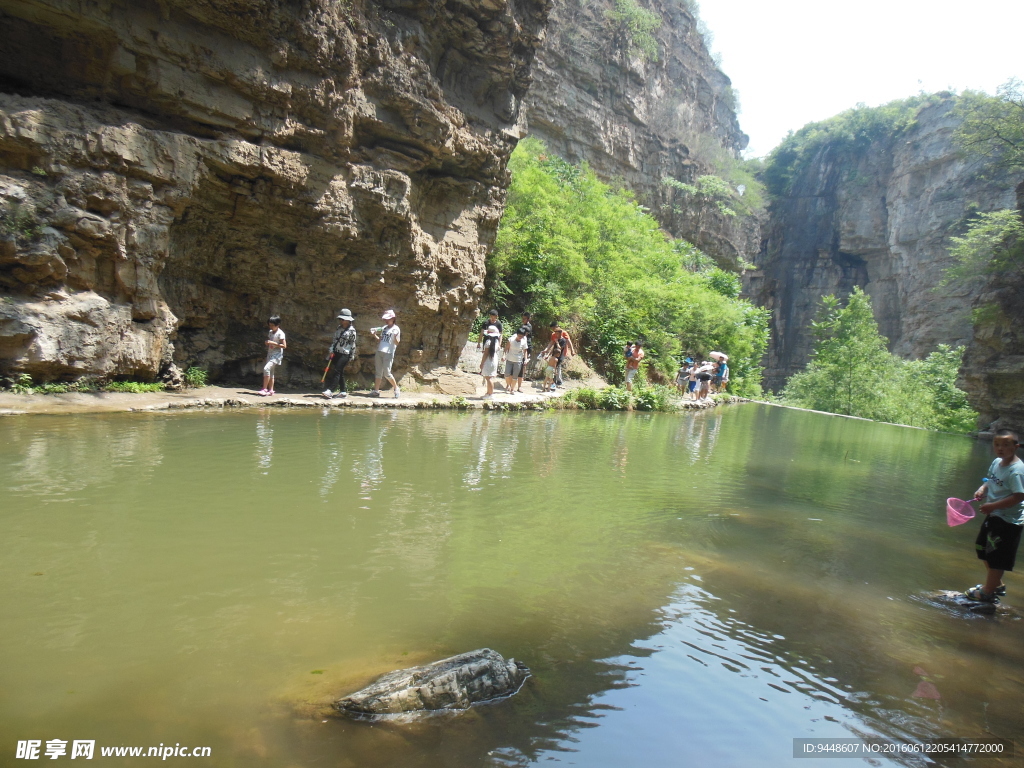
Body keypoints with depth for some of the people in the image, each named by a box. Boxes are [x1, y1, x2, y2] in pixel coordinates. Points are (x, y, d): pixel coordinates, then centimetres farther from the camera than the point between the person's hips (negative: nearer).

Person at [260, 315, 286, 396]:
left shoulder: (280, 333, -12)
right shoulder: (270, 332, 11)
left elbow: (284, 346, -16)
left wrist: (273, 343, -22)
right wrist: (267, 343, 1)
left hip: (277, 355, -8)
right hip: (270, 354, 9)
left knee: (266, 368, -21)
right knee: (270, 372, 8)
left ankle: (264, 389, -18)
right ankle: (271, 390, 13)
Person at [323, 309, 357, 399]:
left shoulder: (352, 330, -7)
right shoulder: (339, 328, 11)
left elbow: (353, 344, -5)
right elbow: (335, 339, 14)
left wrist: (351, 356, -3)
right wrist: (331, 350, 3)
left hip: (344, 354, -7)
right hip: (336, 353, 7)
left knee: (337, 372, -13)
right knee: (340, 373, 10)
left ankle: (329, 390, -20)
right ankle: (343, 391, 17)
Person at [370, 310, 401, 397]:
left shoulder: (396, 329, -4)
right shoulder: (384, 328, 14)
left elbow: (397, 343, -10)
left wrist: (395, 336, -29)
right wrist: (374, 335, 6)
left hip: (388, 353, -6)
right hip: (379, 352, 6)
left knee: (387, 373, -7)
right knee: (378, 373, 7)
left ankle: (397, 388, 9)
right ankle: (376, 391, 11)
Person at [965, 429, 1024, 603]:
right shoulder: (996, 463, 2)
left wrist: (992, 506, -27)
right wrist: (982, 489, -2)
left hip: (1008, 520, -9)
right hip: (994, 515, 9)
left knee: (996, 557, 2)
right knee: (983, 549, 21)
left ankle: (988, 592, 16)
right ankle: (997, 584, 39)